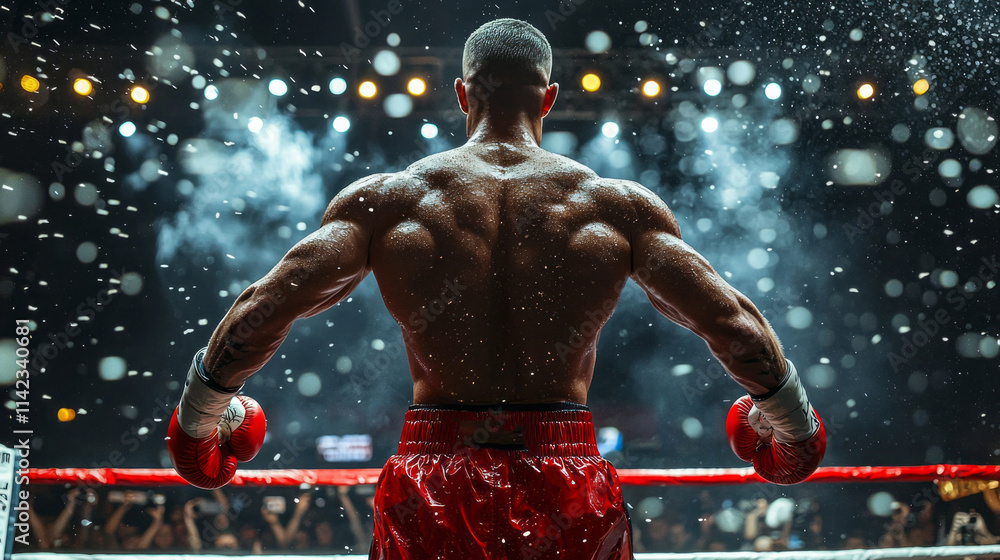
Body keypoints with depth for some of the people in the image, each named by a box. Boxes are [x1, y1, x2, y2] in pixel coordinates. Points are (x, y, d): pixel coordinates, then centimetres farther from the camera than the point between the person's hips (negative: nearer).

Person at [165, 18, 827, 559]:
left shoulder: (384, 198, 0)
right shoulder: (619, 204, 0)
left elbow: (257, 316, -4)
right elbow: (739, 331, -1)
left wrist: (199, 419, 14)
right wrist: (790, 425, 18)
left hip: (433, 494, 0)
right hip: (571, 494, 1)